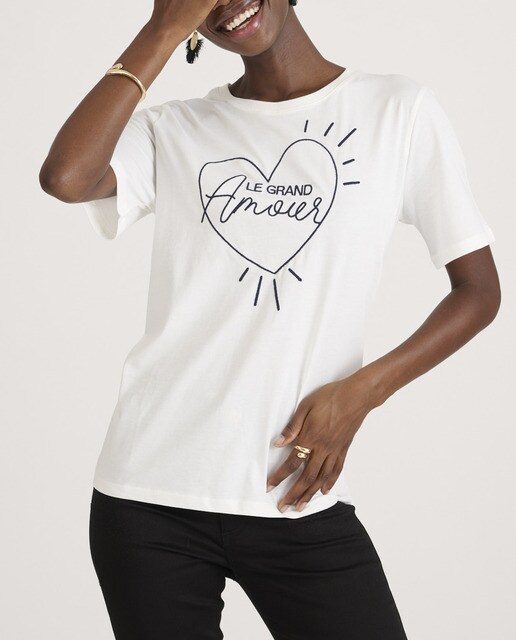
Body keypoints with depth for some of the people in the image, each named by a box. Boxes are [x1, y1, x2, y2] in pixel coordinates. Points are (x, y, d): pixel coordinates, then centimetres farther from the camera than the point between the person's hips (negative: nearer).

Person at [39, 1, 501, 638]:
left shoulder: (399, 109, 3)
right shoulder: (172, 131, 7)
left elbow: (479, 289, 5)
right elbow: (64, 177, -15)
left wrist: (361, 390, -8)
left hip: (297, 499, -1)